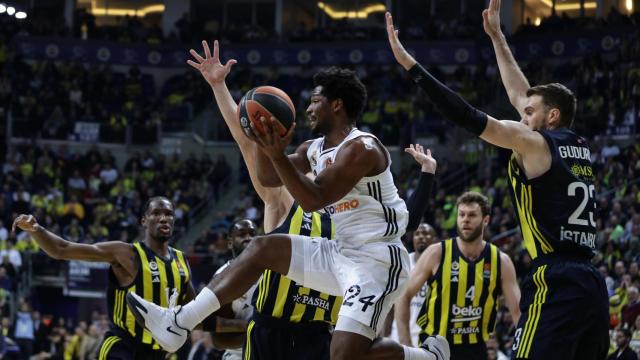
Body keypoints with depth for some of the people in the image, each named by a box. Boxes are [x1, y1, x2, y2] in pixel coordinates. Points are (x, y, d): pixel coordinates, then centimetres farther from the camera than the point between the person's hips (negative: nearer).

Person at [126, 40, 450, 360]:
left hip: (376, 261, -10)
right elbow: (269, 179, 20)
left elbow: (313, 200, -23)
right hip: (342, 254, 10)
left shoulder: (360, 150, -17)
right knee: (262, 249, 9)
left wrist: (277, 154, -27)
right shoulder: (315, 149, 11)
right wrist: (263, 143, 5)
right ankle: (178, 323, 6)